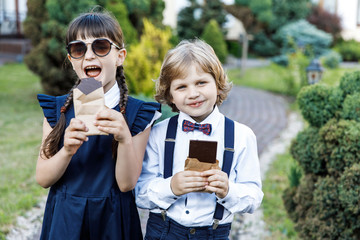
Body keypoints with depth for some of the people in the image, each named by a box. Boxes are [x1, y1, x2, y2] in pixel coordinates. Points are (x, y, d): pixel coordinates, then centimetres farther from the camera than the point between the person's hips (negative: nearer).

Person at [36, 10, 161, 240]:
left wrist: (125, 139, -29)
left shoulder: (137, 113, -8)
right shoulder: (58, 109, -3)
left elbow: (127, 184, -13)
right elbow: (43, 179, -6)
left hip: (113, 219, -1)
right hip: (65, 219, 2)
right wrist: (67, 151, -24)